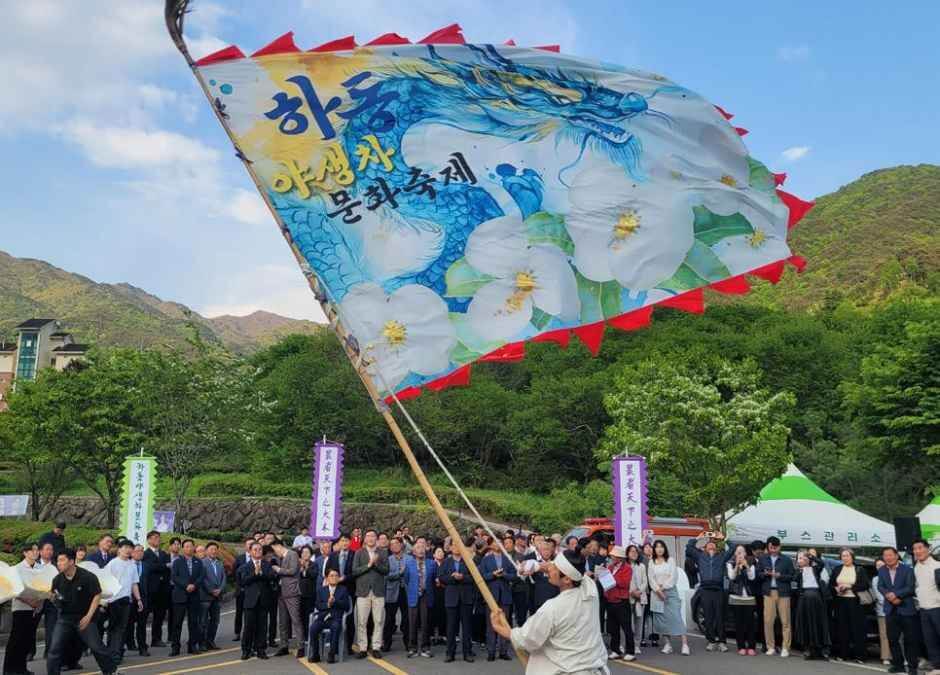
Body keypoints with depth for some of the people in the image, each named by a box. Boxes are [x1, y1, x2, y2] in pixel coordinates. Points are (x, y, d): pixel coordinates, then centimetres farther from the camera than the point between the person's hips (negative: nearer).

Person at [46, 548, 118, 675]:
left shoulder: (87, 577, -17)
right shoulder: (57, 579, -4)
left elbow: (97, 595, -11)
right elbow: (52, 596, 13)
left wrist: (89, 616, -16)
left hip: (84, 617, -4)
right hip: (65, 618, 4)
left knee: (96, 646, 0)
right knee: (55, 649, -4)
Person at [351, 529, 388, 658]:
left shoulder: (383, 553, 10)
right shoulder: (359, 553, 8)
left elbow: (386, 570, 0)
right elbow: (354, 571, -2)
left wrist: (376, 564, -15)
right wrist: (368, 565, -12)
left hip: (378, 591, 1)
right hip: (363, 590, -1)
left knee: (379, 621, 0)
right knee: (361, 622, -2)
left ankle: (376, 648, 7)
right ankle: (363, 648, 6)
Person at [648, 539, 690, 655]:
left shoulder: (670, 560, 3)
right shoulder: (652, 562, 8)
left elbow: (674, 576, -4)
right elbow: (651, 579, 3)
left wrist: (664, 587, -11)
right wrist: (657, 589, -11)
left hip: (670, 592, -3)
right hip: (657, 593, 3)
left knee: (676, 617, -10)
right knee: (661, 619, 2)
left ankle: (685, 644, -13)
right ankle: (667, 644, 9)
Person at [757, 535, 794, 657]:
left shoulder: (786, 560, 5)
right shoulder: (762, 560, 12)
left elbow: (792, 576, 2)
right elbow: (758, 575, 12)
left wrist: (780, 576, -12)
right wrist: (765, 574, -8)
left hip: (783, 592, -2)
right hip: (768, 592, 2)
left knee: (785, 621, -3)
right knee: (768, 621, -2)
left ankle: (785, 648, 5)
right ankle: (770, 647, 8)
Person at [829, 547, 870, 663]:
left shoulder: (860, 570, 4)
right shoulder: (837, 569, 13)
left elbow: (865, 585, -5)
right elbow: (830, 584, 13)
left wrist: (849, 586, -13)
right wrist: (836, 589, -9)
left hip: (854, 602, -3)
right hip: (840, 601, 3)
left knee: (857, 628, -5)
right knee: (841, 627, 2)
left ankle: (859, 655, -1)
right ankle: (841, 653, 8)